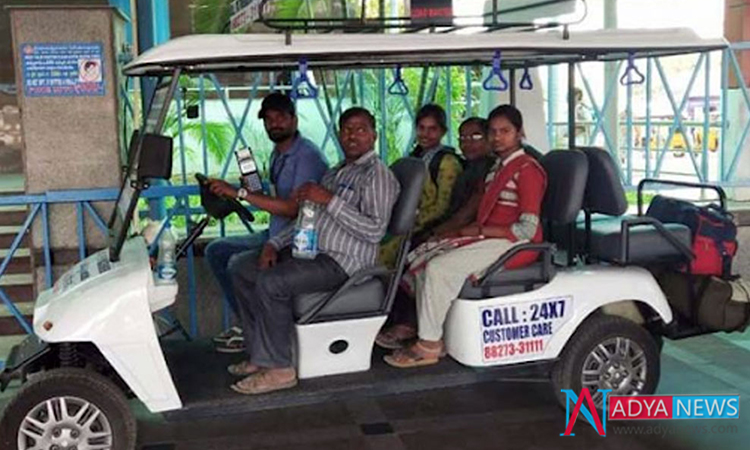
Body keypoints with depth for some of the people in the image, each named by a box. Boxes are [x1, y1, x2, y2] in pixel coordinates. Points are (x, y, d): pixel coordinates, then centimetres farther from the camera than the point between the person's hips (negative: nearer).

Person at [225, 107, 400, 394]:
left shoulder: (378, 175, -7)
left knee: (269, 282, -28)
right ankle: (260, 354, 7)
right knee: (242, 272, 5)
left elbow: (375, 230, -20)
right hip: (309, 250, 10)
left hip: (341, 261, -10)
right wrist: (274, 244, 8)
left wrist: (330, 200, -21)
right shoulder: (335, 174, 22)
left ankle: (278, 368, -16)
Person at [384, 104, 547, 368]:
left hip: (515, 245, -10)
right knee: (421, 260, -1)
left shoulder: (527, 169, -11)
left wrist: (479, 231, -15)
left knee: (439, 267, -24)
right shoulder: (499, 167, 19)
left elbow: (526, 229, -18)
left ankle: (429, 345, -14)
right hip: (489, 239, 10)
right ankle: (428, 334, -3)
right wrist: (469, 229, 0)